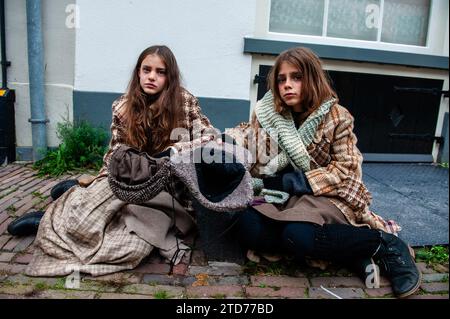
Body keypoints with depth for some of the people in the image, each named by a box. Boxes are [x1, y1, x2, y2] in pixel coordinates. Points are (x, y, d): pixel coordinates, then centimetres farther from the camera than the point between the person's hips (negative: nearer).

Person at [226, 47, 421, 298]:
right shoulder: (268, 114, 3)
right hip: (284, 196, 5)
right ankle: (347, 249, -18)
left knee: (298, 235, -35)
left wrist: (292, 181, -18)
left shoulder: (337, 117, -6)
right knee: (249, 228, -24)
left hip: (327, 195, -4)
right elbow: (257, 165, 3)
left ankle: (386, 243, -10)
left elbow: (346, 170, -8)